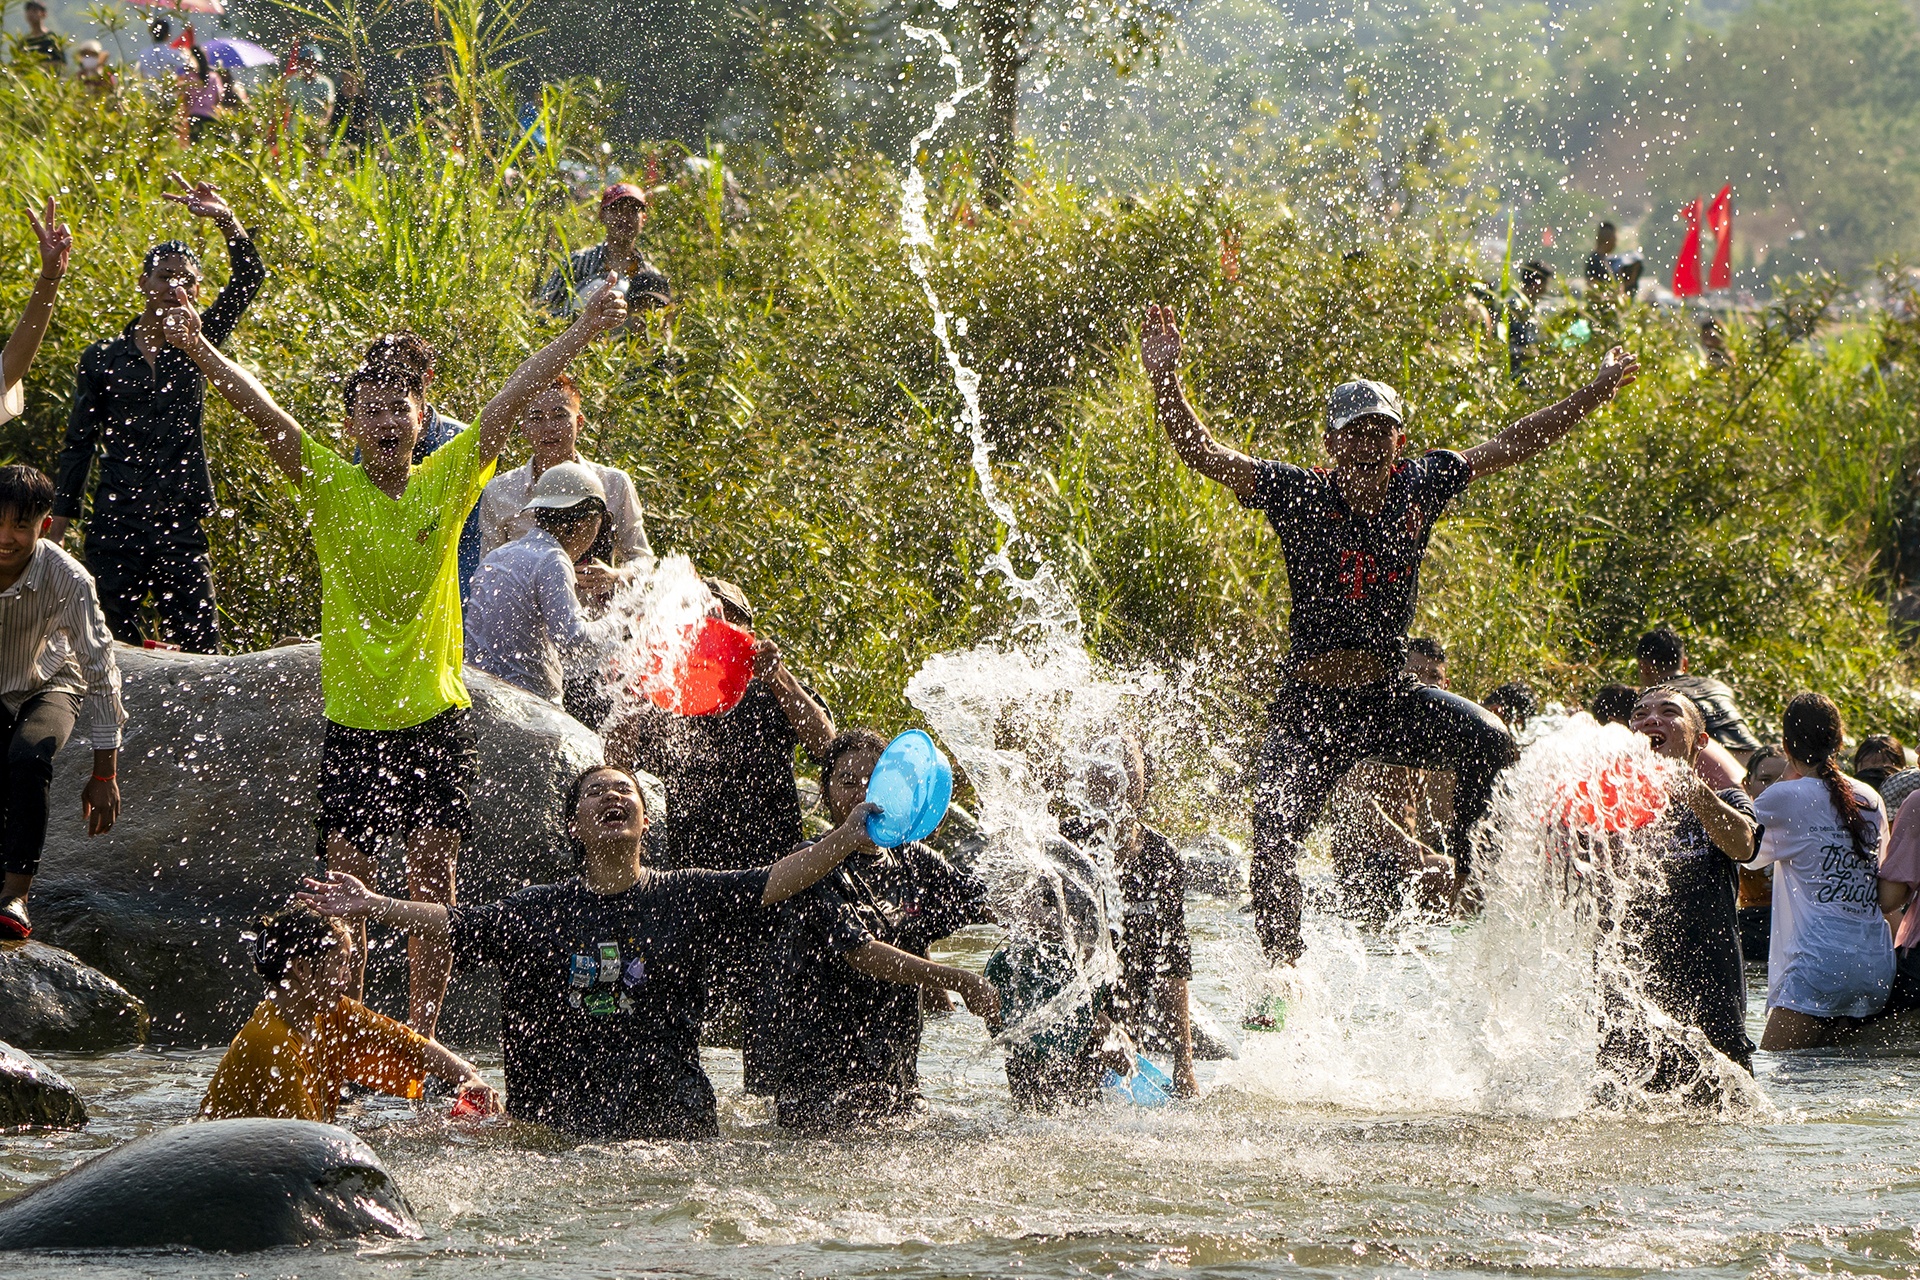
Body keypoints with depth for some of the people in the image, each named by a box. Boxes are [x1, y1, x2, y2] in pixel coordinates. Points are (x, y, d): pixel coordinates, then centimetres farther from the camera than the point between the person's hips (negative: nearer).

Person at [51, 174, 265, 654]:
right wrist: (58, 525, 5)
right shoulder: (102, 358, 8)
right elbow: (78, 446, 10)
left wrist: (226, 220, -20)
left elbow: (249, 280, -4)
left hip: (180, 526, 0)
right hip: (114, 527, 0)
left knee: (200, 652, -5)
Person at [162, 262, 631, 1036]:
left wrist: (583, 332, -10)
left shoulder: (448, 479, 1)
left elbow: (513, 399, -3)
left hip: (434, 714, 1)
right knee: (347, 884, -1)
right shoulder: (329, 486, -4)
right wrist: (197, 349, -28)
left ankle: (421, 1038, 4)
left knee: (433, 882, -2)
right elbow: (261, 412, -16)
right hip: (352, 718, -1)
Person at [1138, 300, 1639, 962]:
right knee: (1273, 833, -17)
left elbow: (1512, 444, 10)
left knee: (1490, 743, -22)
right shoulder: (1300, 495, -8)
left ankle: (1467, 874, -2)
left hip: (1391, 695, 2)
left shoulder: (1419, 486, 1)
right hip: (1310, 702, -2)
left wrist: (1599, 390, 10)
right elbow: (1201, 453, -14)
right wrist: (1165, 379, -29)